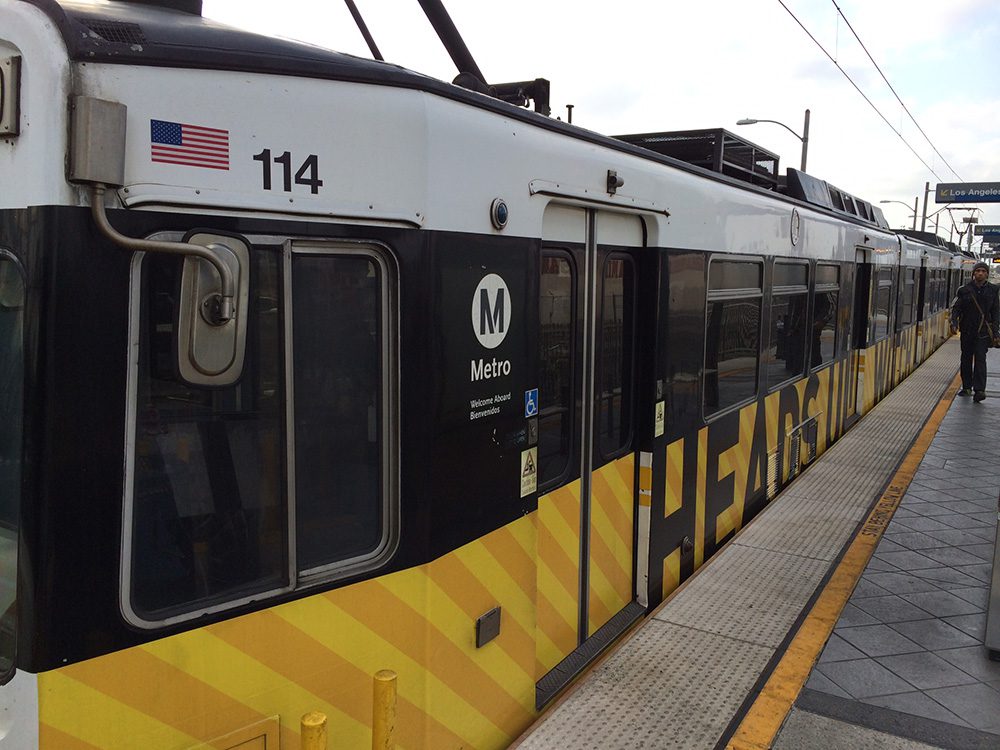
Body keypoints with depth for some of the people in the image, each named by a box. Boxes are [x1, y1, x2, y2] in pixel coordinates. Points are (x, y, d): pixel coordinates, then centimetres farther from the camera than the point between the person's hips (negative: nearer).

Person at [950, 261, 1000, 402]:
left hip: (983, 331, -2)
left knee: (980, 358, -10)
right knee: (966, 359, 9)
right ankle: (967, 387, 19)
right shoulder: (964, 290, 2)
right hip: (967, 330, 2)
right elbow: (956, 308, 3)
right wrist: (954, 323, -15)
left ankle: (979, 389, -13)